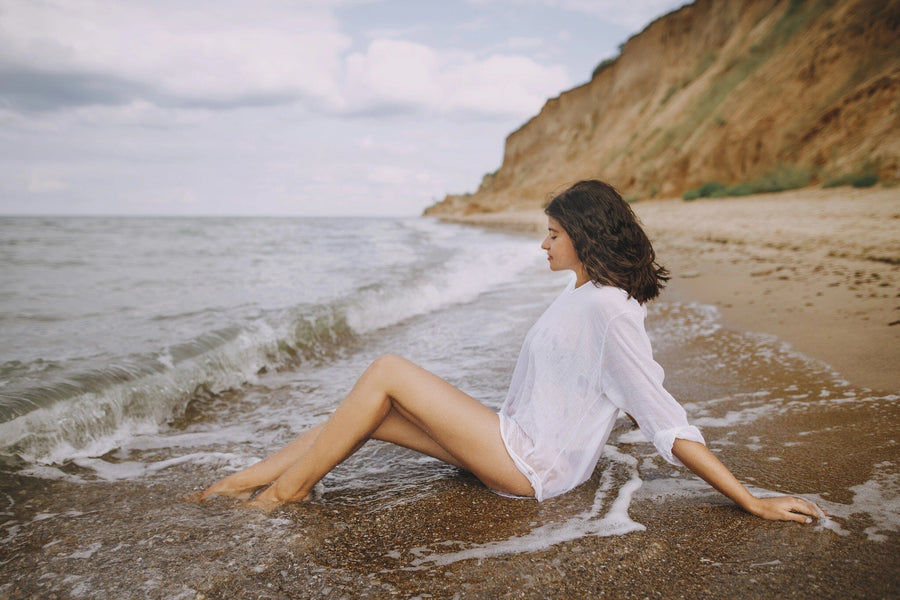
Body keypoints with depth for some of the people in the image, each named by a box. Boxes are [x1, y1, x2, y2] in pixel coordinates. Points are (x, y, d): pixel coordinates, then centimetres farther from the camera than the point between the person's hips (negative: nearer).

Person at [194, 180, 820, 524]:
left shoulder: (607, 312, -22)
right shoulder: (584, 295, 9)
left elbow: (670, 424, -22)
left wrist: (754, 502, -22)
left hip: (530, 463, -9)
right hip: (516, 442, 9)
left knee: (385, 373, -15)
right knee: (367, 416, 2)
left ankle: (287, 489, 0)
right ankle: (240, 481, 12)